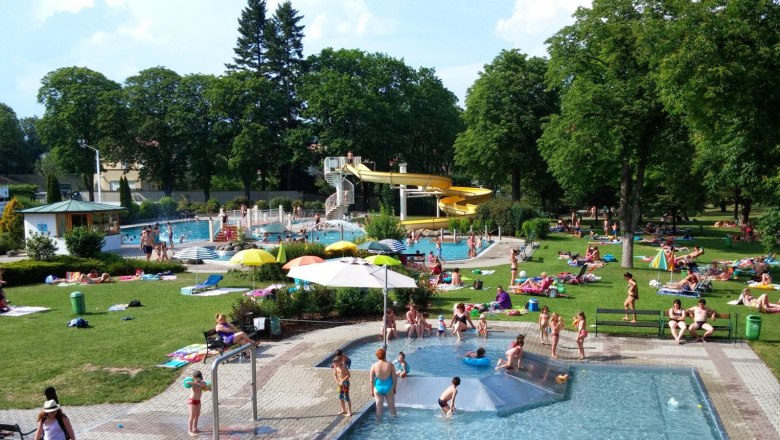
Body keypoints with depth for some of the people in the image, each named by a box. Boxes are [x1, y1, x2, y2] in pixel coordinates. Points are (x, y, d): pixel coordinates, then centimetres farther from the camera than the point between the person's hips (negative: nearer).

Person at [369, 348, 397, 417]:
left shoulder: (374, 366, -10)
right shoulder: (390, 365, -10)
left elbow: (371, 380, -6)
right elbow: (394, 379, -4)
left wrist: (372, 390, 6)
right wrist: (394, 388, 11)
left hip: (378, 388, 0)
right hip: (389, 388, 0)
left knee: (379, 408, 11)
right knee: (392, 407, 15)